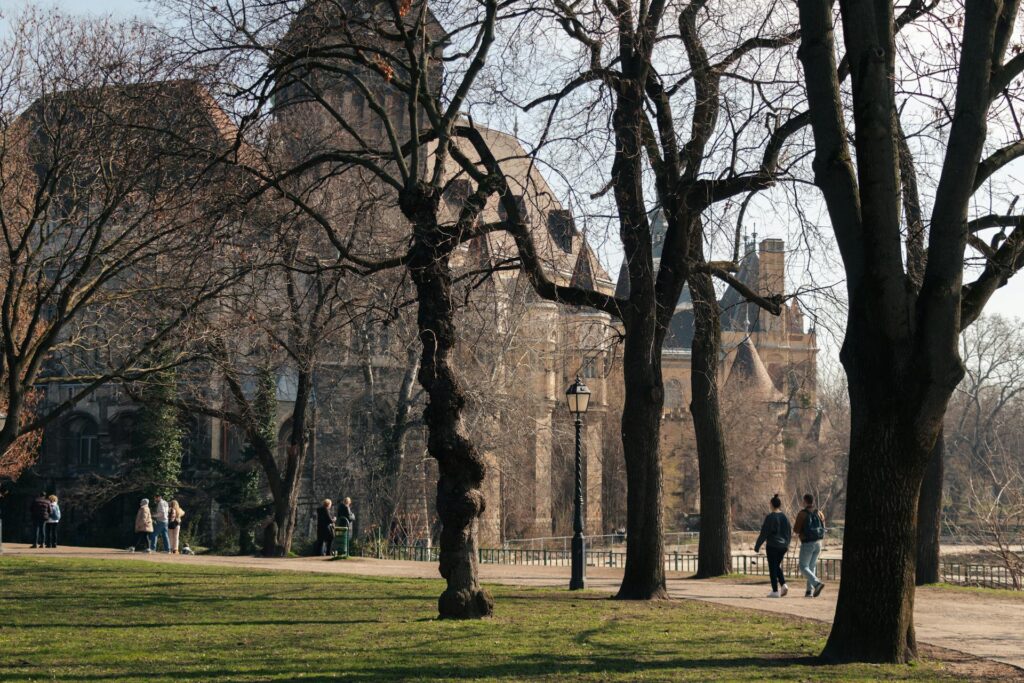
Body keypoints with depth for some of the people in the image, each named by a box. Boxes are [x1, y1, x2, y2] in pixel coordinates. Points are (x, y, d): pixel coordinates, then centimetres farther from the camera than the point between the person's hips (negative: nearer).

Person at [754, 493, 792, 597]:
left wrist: (757, 546, -5)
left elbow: (764, 533, -13)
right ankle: (783, 584, 1)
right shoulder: (785, 517, 5)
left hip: (772, 546, -6)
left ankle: (775, 591, 0)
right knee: (777, 566, 20)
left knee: (773, 568, 2)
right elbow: (789, 533, 11)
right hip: (783, 546, 6)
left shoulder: (770, 517, -13)